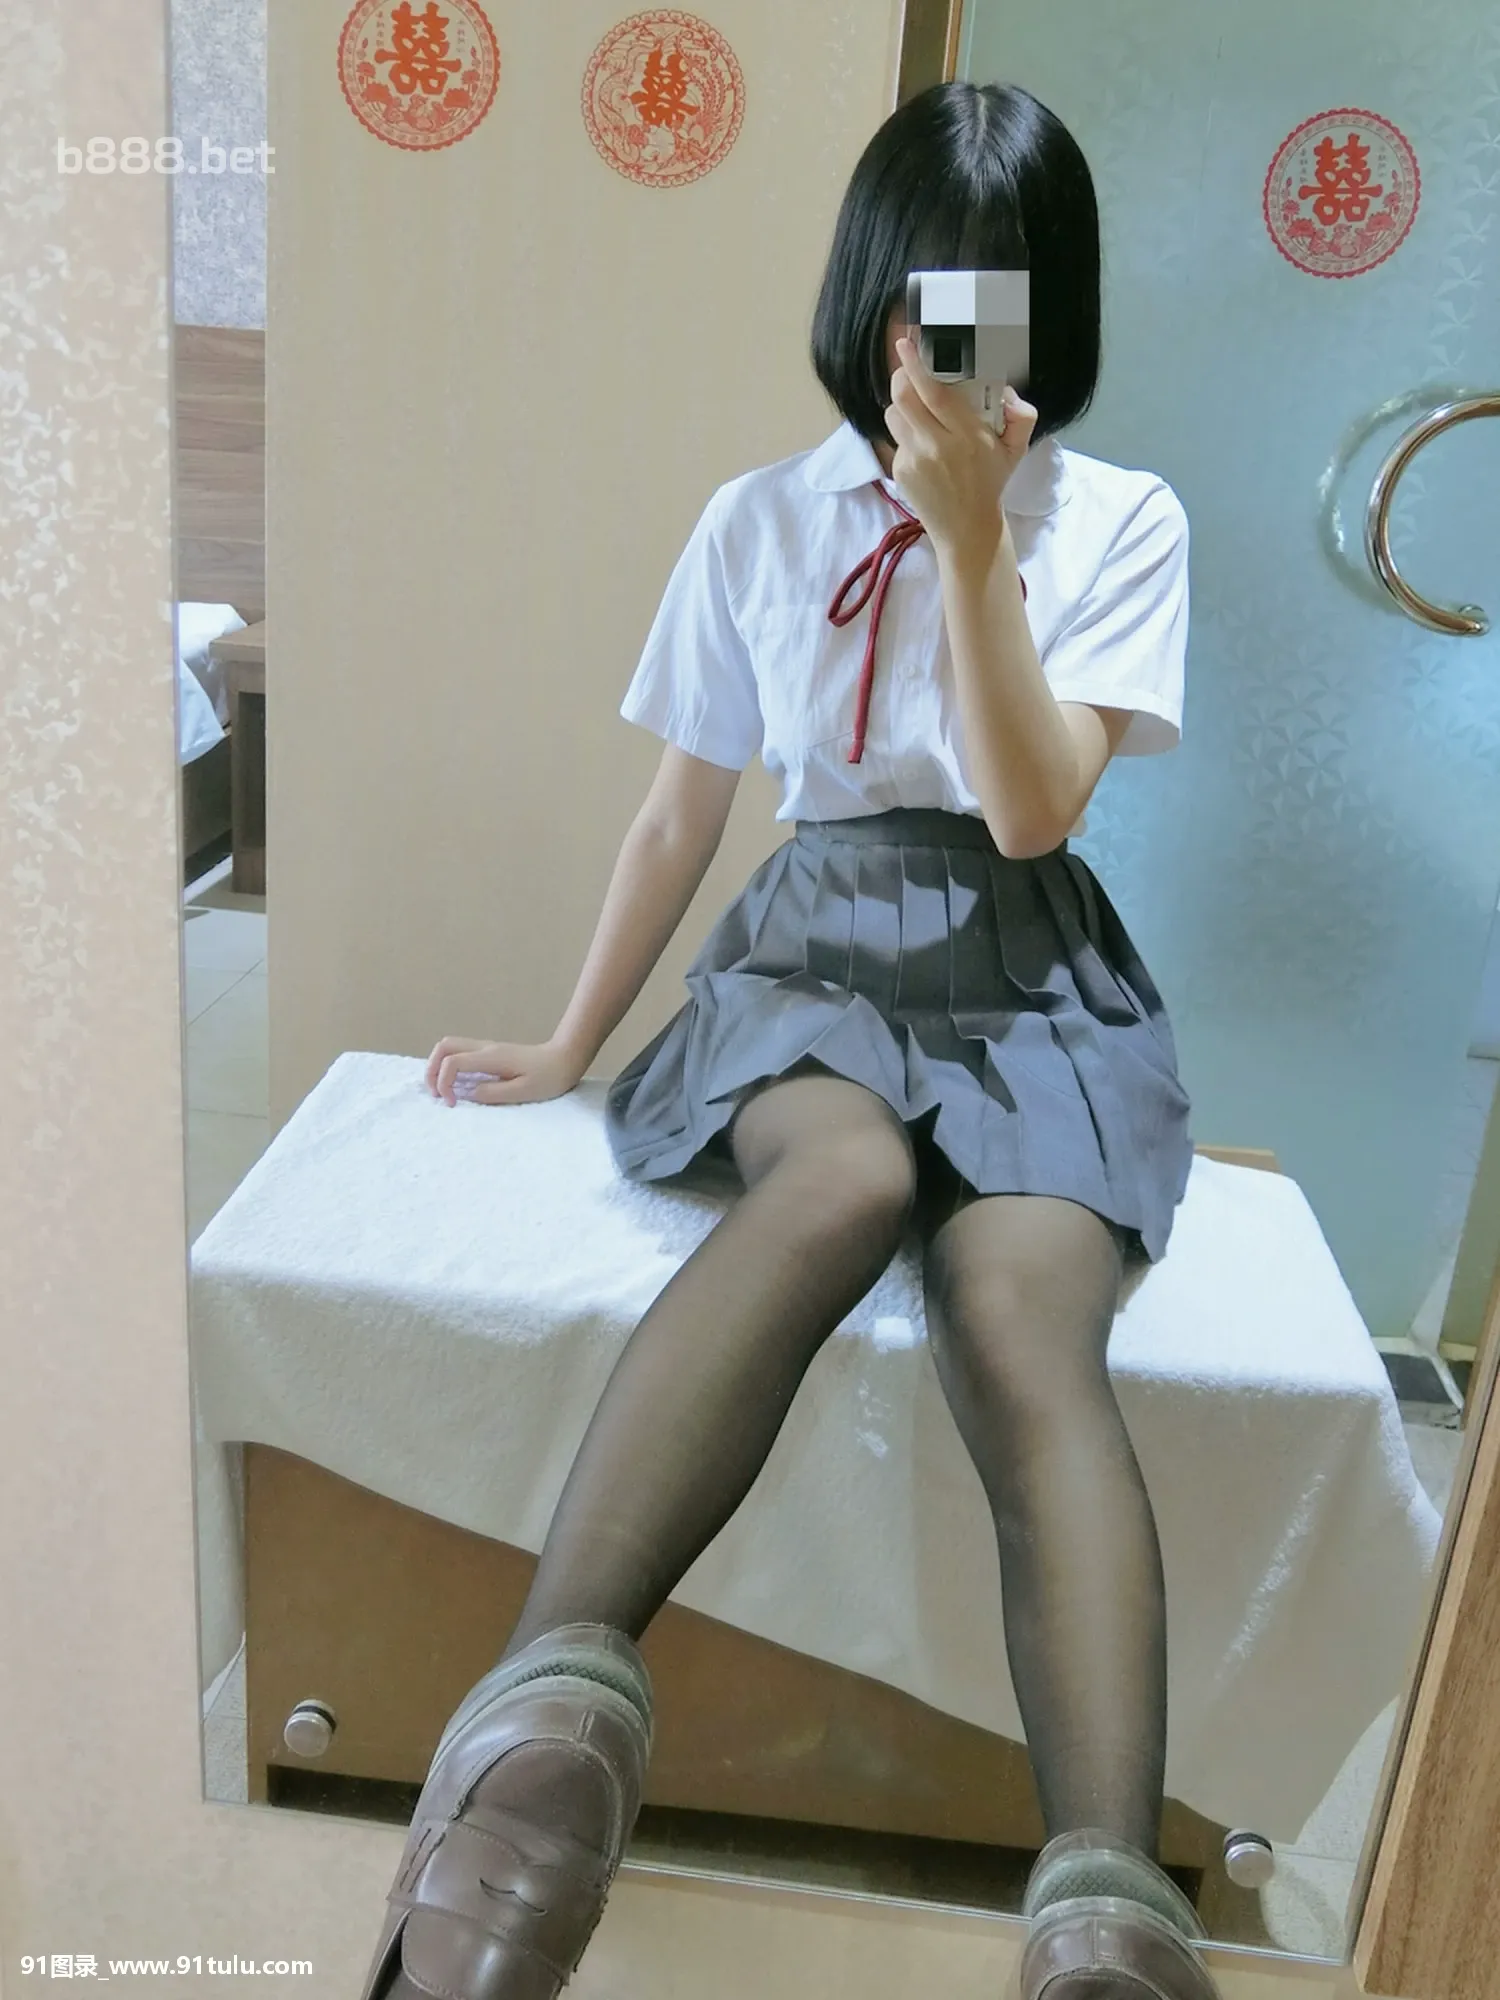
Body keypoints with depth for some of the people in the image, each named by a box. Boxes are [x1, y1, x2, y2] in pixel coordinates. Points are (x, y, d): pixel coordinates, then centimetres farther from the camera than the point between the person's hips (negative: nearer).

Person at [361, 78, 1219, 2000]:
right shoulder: (762, 520, 10)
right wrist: (569, 1043, 16)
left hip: (1030, 983, 0)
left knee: (1024, 1322, -34)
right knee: (849, 1174, -39)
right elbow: (679, 813, 14)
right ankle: (552, 1712, -52)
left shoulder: (1120, 522, 7)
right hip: (815, 951, 0)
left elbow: (1031, 808, -5)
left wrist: (973, 540, -12)